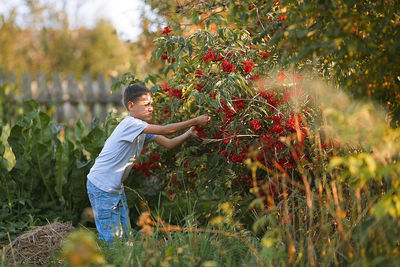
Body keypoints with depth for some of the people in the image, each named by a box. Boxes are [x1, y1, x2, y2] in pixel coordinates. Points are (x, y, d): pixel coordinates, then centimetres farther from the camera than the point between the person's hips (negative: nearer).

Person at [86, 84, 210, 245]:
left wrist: (189, 133, -12)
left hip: (115, 187, 10)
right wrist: (195, 121, -23)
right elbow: (164, 130, -27)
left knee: (124, 231, 10)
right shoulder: (130, 124, -21)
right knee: (111, 236, -8)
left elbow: (168, 143, 4)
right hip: (101, 186, -10)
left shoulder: (144, 128, 9)